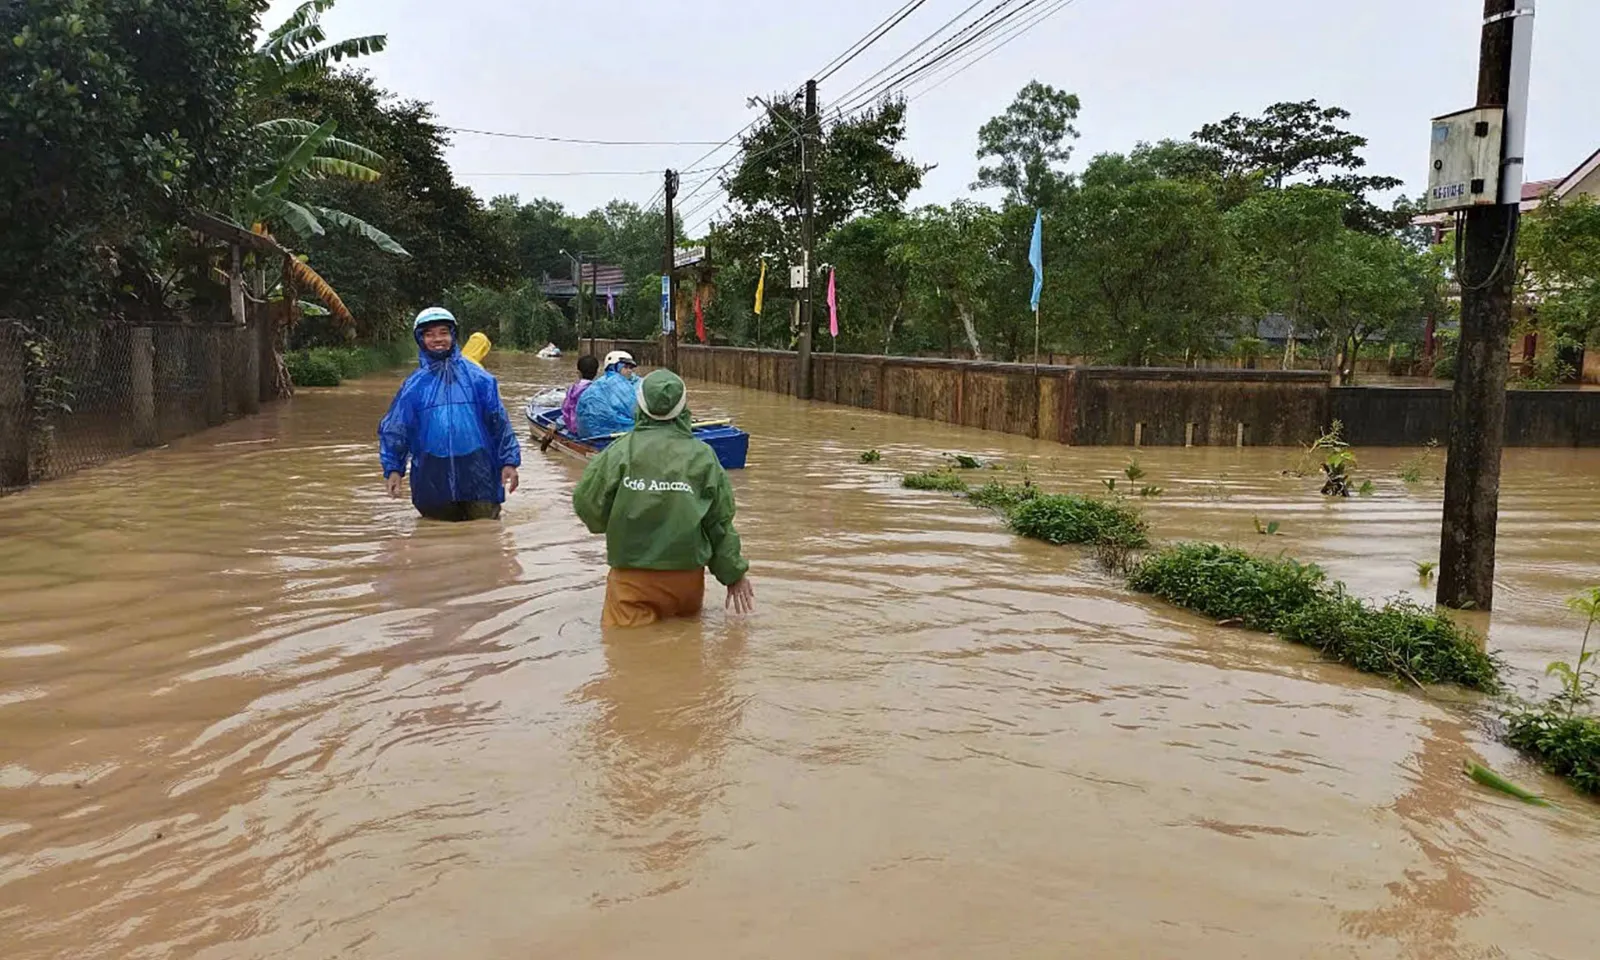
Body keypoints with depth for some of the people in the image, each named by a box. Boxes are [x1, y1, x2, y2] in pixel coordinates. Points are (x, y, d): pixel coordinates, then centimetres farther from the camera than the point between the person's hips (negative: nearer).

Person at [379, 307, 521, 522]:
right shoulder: (414, 385, 6)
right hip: (432, 478, 1)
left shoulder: (478, 378, 4)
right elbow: (393, 429, 10)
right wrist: (393, 469, 0)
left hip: (478, 473, -1)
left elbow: (499, 422, 5)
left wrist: (509, 462, 0)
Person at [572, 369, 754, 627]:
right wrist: (734, 574, 13)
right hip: (688, 574, 3)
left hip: (633, 573, -3)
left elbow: (587, 503, -5)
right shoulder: (703, 456, -5)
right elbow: (720, 522, 2)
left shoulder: (620, 451, -10)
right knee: (688, 617, 26)